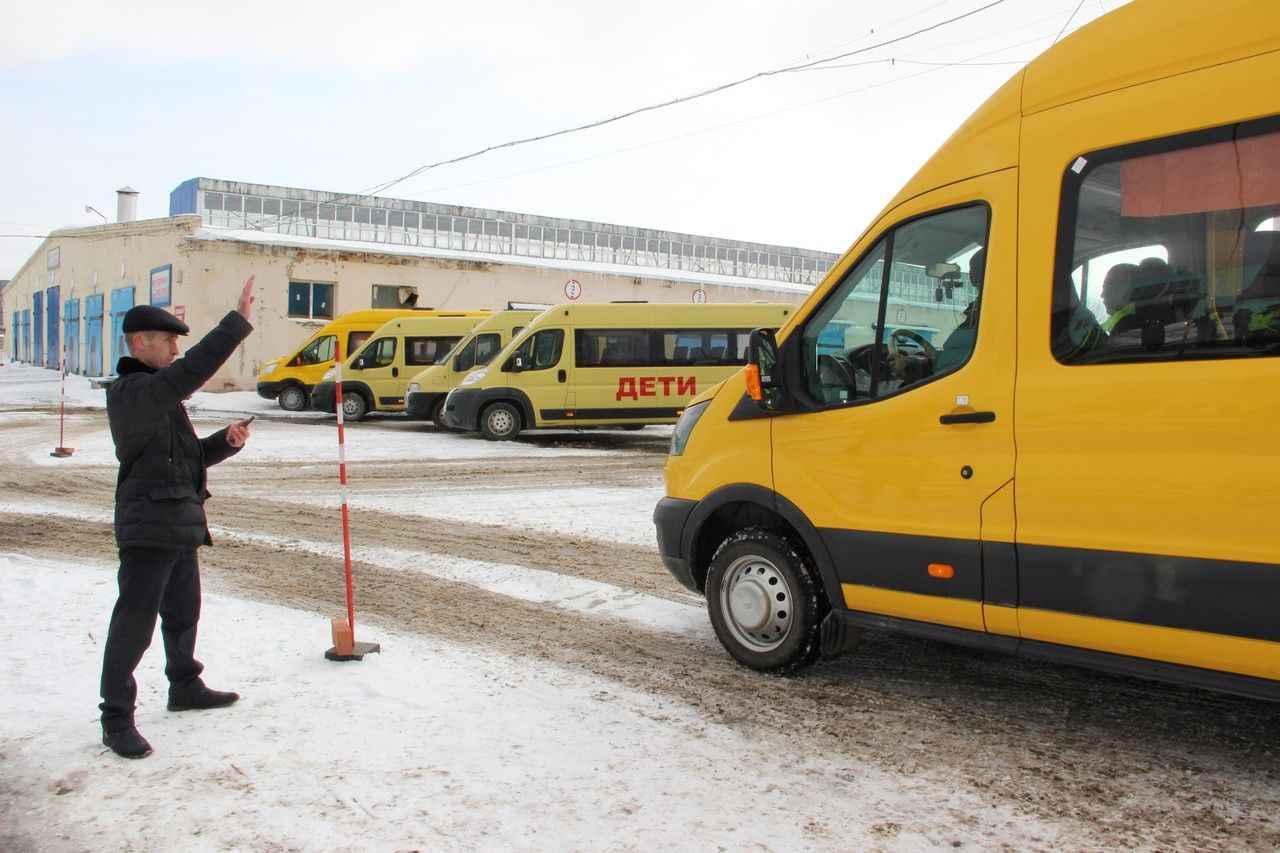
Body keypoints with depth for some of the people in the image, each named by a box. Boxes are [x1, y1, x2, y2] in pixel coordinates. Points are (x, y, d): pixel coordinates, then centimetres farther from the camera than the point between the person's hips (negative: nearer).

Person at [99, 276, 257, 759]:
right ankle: (116, 719, 5)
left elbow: (189, 456, 21)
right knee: (133, 624, -4)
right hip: (148, 529, -10)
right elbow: (189, 374, -33)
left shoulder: (160, 396, 17)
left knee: (183, 614, 21)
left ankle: (185, 688, 36)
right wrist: (237, 322, -33)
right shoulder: (131, 392, -16)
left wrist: (226, 441, 1)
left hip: (180, 526, 10)